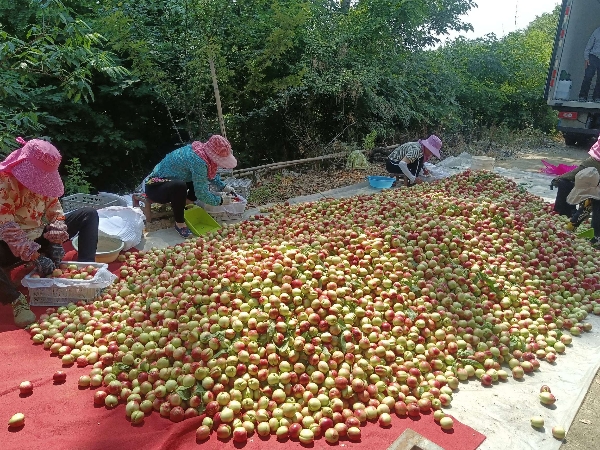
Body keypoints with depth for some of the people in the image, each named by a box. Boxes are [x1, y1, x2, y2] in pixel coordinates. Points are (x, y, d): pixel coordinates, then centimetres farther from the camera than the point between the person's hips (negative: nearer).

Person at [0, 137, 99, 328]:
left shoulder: (43, 178, -4)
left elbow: (55, 209, 1)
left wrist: (56, 242, -15)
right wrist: (35, 257, -32)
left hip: (42, 236, 6)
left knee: (89, 214, -4)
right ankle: (17, 300, -25)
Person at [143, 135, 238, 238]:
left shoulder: (201, 148, -6)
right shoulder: (198, 160, -32)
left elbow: (210, 173, 14)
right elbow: (201, 192, -26)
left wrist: (223, 187, 6)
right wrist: (220, 200, -12)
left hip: (169, 180, 9)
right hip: (154, 186, -9)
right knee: (179, 186, -38)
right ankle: (179, 223, -19)